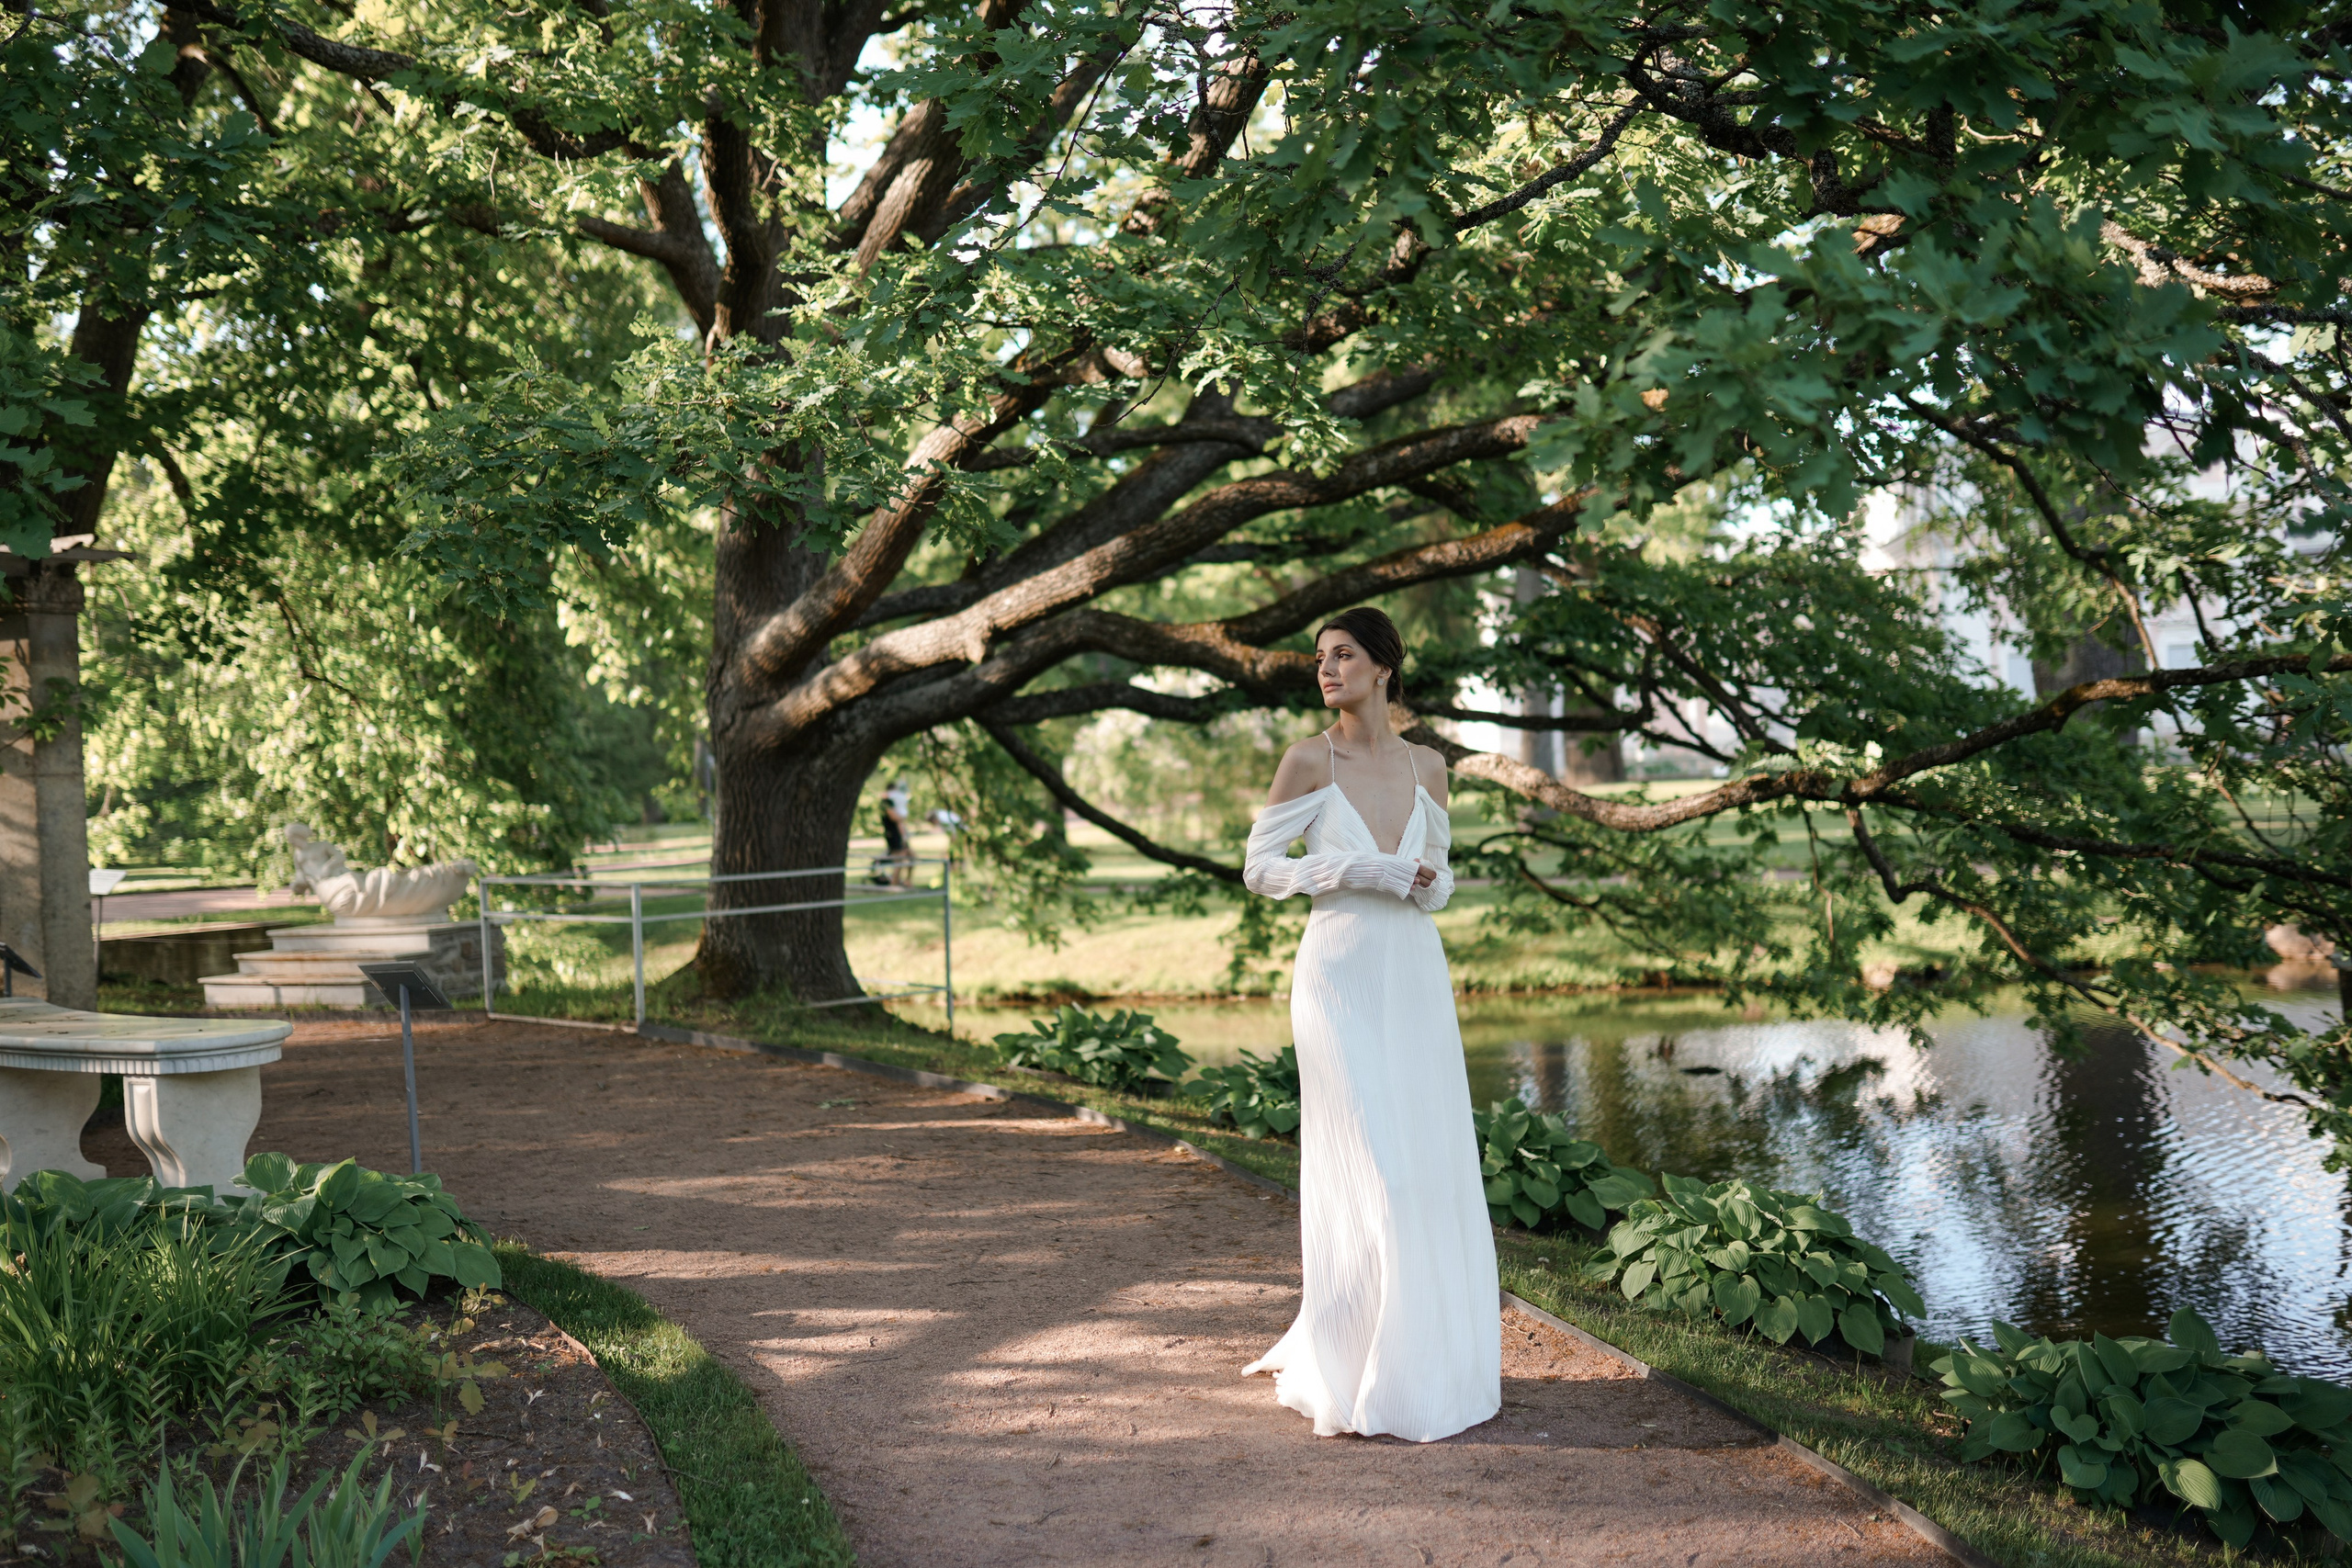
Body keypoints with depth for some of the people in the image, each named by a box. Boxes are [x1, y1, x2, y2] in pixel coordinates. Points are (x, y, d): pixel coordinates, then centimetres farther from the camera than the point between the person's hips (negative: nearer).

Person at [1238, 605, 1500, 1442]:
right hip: (1342, 978, -5)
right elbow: (1259, 867, -4)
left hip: (1417, 978, 5)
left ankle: (1431, 1353, 23)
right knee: (1366, 1173, -7)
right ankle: (1354, 1374, 6)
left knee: (1433, 1167, 7)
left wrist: (1429, 885, -7)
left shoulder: (1427, 766, 8)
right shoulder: (1308, 759, -4)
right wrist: (1363, 874, -14)